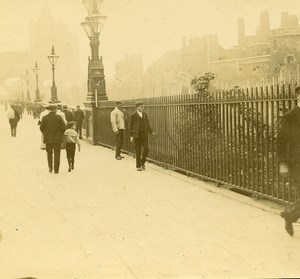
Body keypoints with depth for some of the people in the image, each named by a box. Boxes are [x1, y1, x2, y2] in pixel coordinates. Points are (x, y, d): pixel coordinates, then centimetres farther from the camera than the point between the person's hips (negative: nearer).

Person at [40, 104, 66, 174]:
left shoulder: (45, 118, -3)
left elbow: (41, 128, -1)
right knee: (57, 154, 6)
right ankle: (56, 170, 4)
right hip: (57, 138, -2)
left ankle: (50, 168, 9)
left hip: (48, 139, 2)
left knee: (49, 153, 17)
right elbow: (63, 127, -10)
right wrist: (61, 134, 8)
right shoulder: (58, 117, -9)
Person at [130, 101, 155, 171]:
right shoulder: (133, 115, -3)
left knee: (146, 149, -6)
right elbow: (131, 126, -1)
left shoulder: (145, 114, 9)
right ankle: (138, 166, 12)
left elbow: (148, 124, 12)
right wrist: (131, 136, -7)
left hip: (144, 134, 3)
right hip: (137, 135, -3)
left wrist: (151, 132, 2)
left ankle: (142, 163, 16)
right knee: (138, 151, 1)